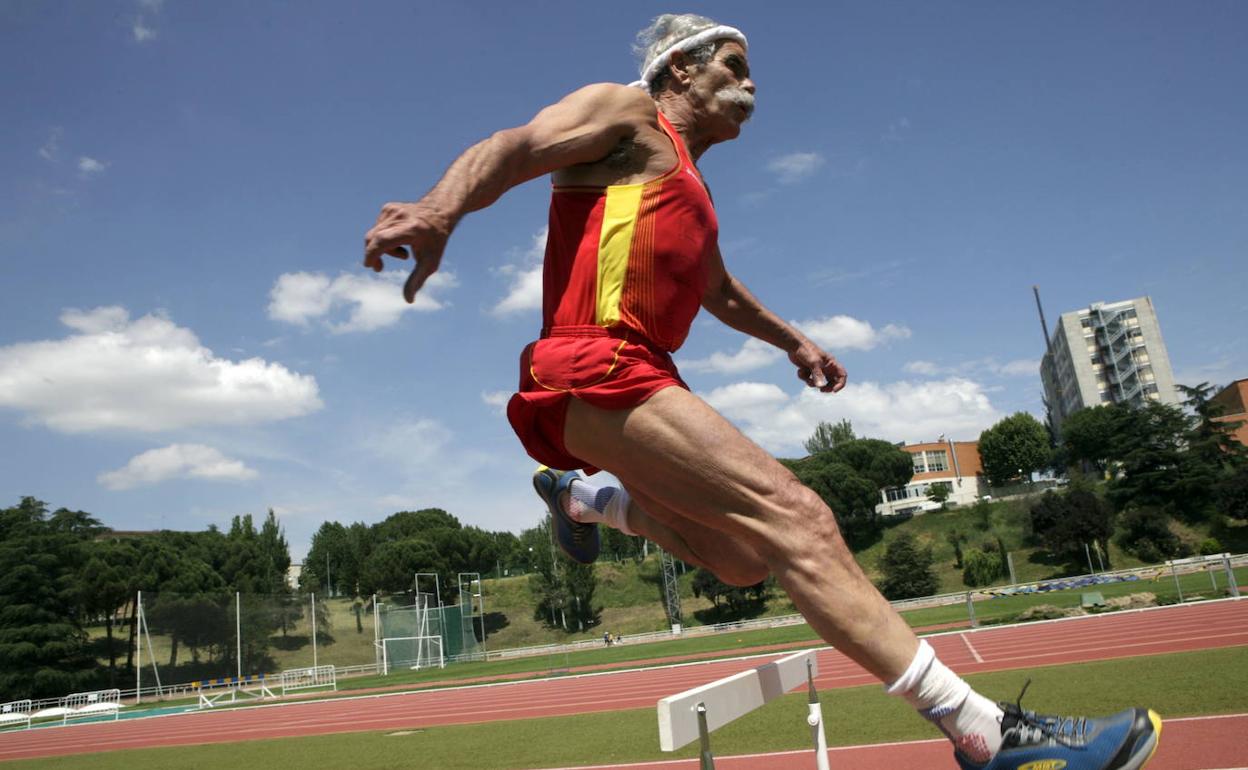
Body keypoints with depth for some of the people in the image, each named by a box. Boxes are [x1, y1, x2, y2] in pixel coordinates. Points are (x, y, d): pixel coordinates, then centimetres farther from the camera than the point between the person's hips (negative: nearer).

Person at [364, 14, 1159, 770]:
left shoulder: (690, 181, 31)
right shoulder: (627, 112, 5)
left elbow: (718, 288, 44)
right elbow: (512, 149, -13)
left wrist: (792, 339, 42)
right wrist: (440, 209, -33)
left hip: (637, 375, 10)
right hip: (597, 369, -10)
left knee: (743, 559, 10)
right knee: (794, 519, -19)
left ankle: (579, 497, 24)